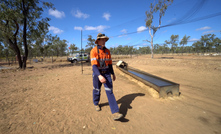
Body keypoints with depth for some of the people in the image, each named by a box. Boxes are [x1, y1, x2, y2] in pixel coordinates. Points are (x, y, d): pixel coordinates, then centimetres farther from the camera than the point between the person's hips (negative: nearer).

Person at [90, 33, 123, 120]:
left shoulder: (107, 51, 2)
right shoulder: (93, 51, -15)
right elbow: (94, 65, -26)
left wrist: (113, 73, 14)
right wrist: (99, 76, -40)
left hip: (106, 73, 3)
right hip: (97, 74, -3)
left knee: (110, 91, -6)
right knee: (97, 90, 14)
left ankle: (115, 113, -7)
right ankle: (96, 104, 45)